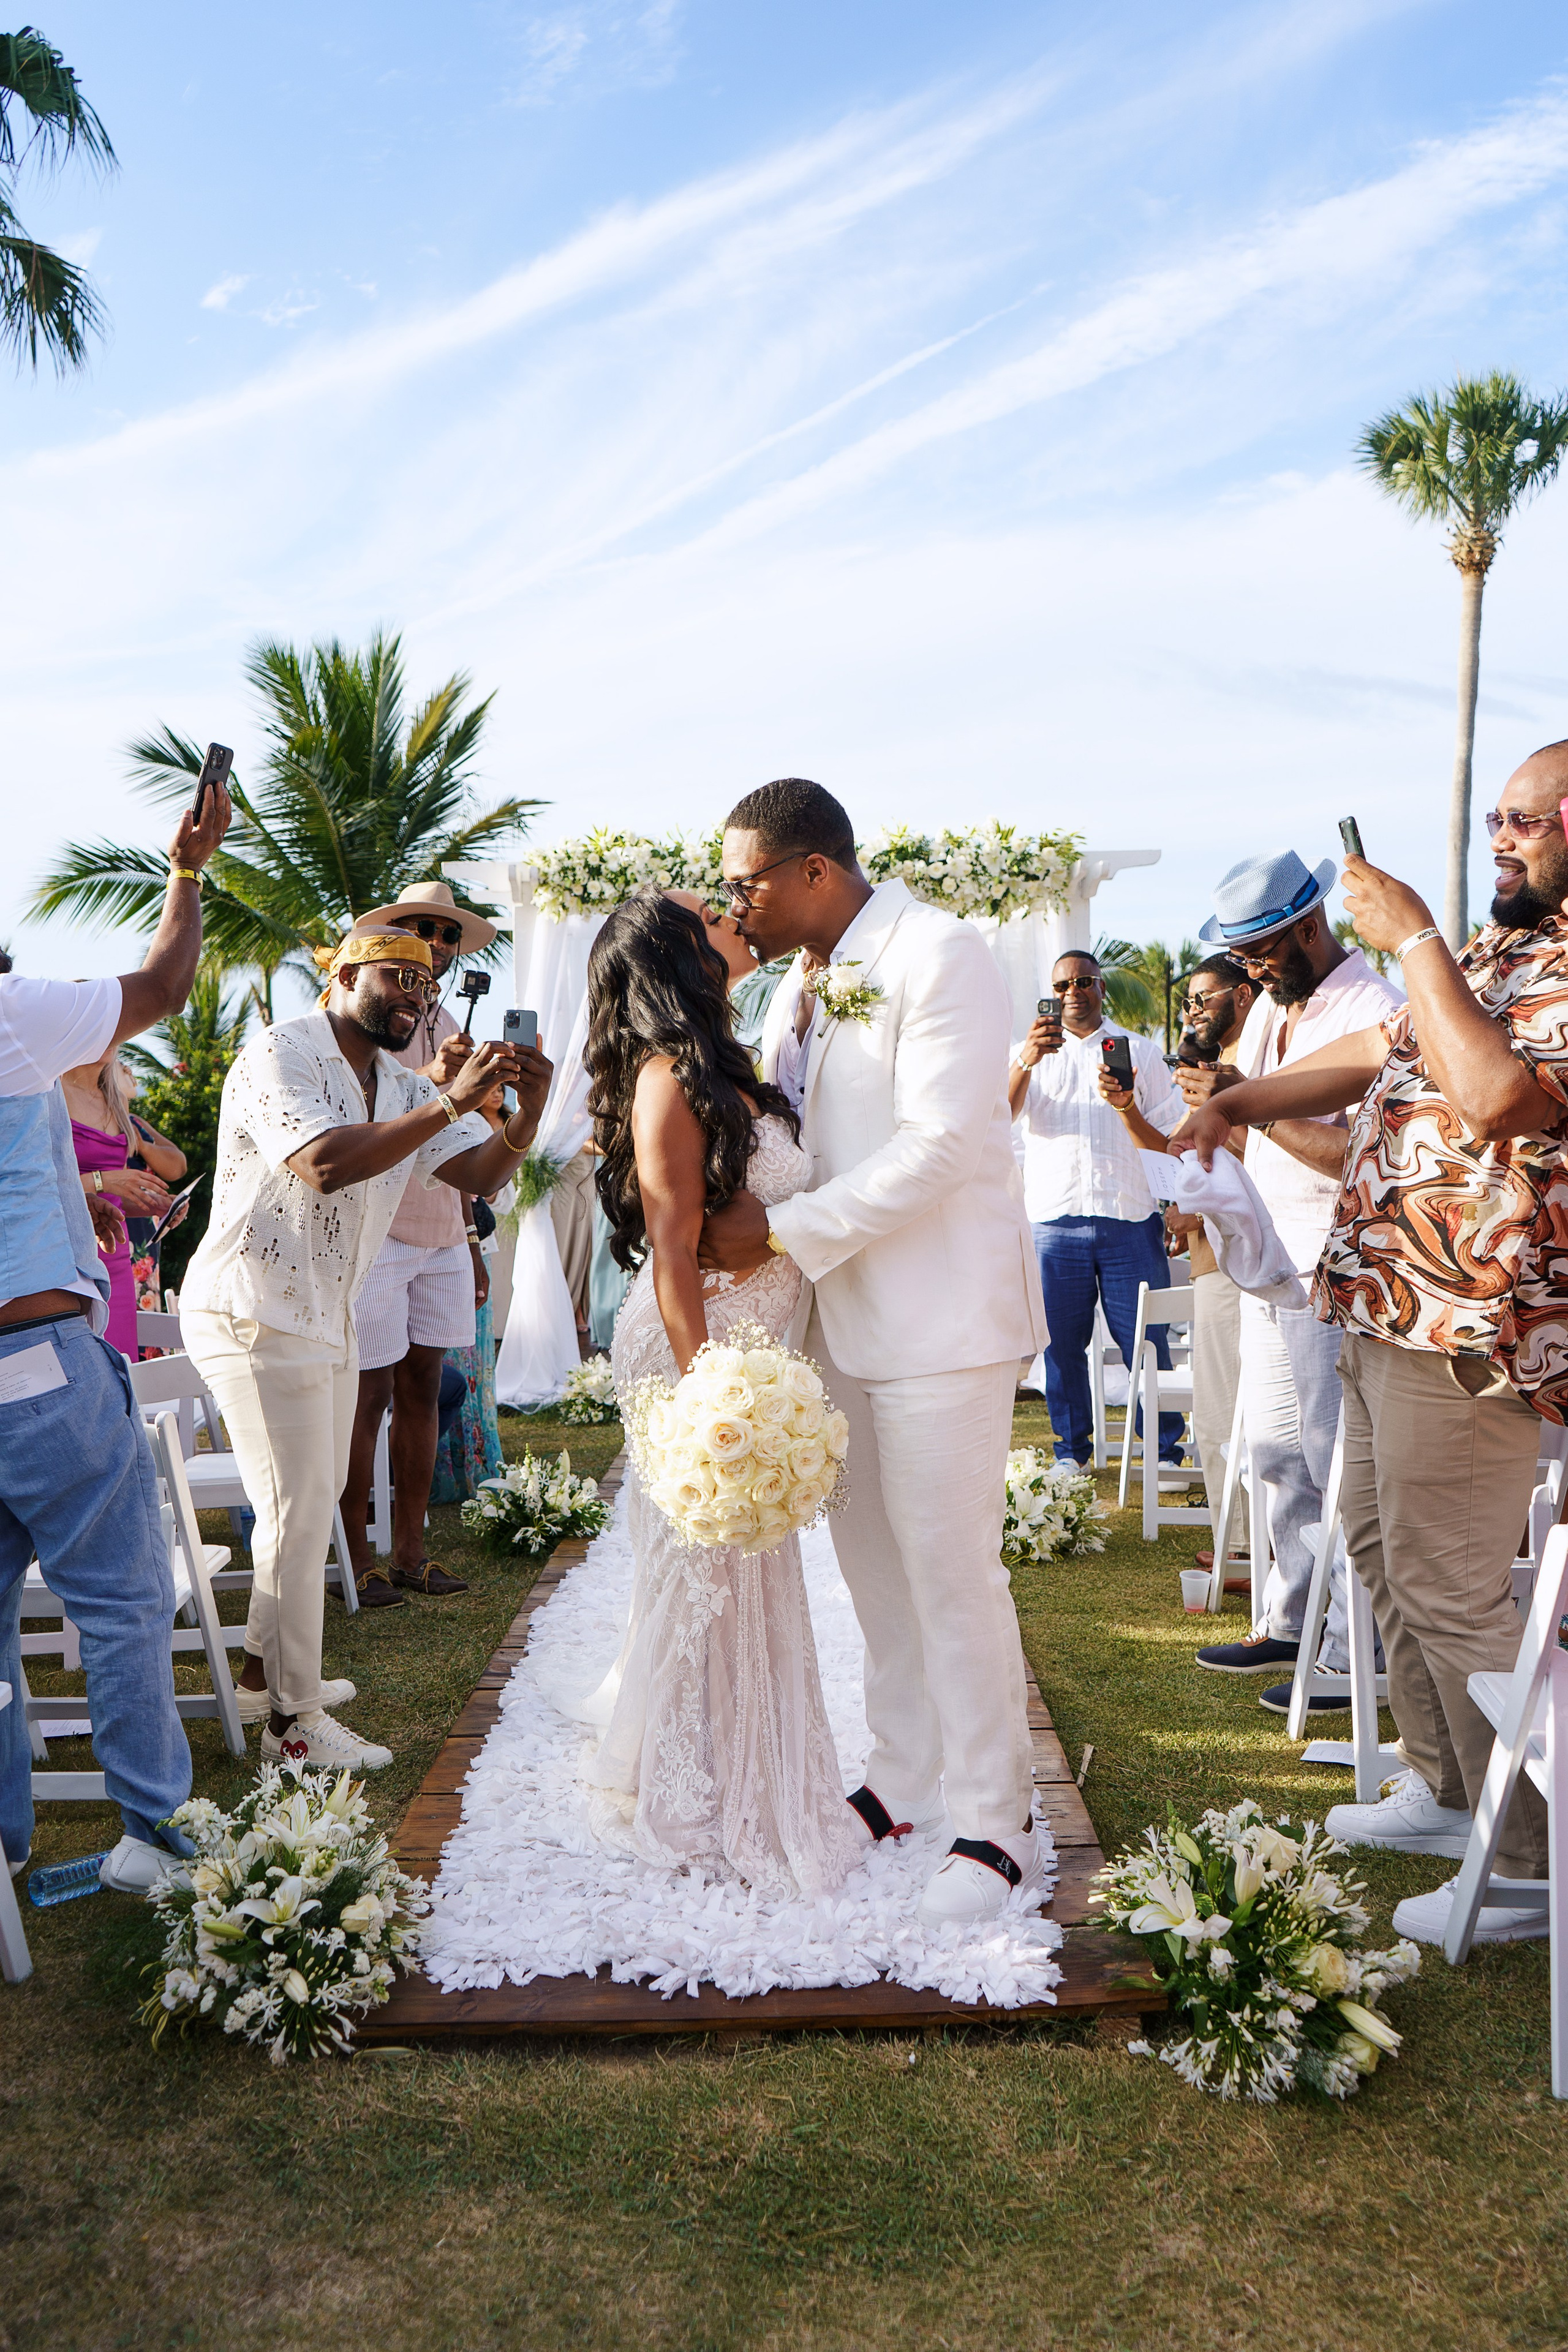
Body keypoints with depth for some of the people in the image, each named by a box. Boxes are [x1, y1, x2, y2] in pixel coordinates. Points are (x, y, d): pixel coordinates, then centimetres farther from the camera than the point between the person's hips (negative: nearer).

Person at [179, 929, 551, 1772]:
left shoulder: (404, 1088, 11)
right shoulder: (279, 1056, -14)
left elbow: (480, 1172, 0)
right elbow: (326, 1164, -30)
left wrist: (527, 1110, -20)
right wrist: (450, 1104, -32)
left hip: (327, 1315, 9)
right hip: (254, 1313, -9)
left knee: (312, 1499, 18)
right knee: (299, 1512, -6)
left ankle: (267, 1668, 36)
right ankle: (295, 1725, 6)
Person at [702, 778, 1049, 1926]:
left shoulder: (939, 954, -13)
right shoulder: (805, 983, 14)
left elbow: (937, 1144, -21)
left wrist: (784, 1231, -19)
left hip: (940, 1318, -8)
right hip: (847, 1316, 8)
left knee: (952, 1572, -3)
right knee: (873, 1561, 15)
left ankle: (1000, 1831, 10)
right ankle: (904, 1780, 31)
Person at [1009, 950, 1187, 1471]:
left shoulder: (1140, 1051, 14)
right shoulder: (1031, 1053, 13)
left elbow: (1174, 1138, 13)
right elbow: (999, 1116, -8)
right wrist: (1026, 1062, -24)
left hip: (1129, 1218, 0)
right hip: (1054, 1219, 1)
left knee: (1145, 1338, -2)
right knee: (1062, 1339, 3)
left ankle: (1166, 1448, 9)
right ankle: (1071, 1447, 16)